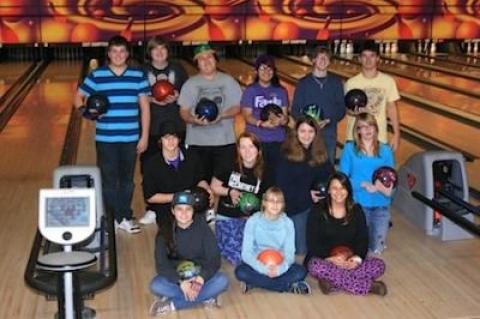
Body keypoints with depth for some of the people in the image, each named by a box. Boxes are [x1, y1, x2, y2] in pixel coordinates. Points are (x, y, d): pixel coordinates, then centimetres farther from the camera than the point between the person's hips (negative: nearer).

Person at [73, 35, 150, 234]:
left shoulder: (138, 76, 1)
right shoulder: (96, 75, -1)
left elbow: (144, 107, 2)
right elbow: (78, 97, 7)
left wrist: (144, 137, 0)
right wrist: (85, 110, -15)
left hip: (130, 139, 1)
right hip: (105, 139, -1)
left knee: (127, 180, 12)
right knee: (108, 180, 7)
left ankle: (124, 217, 25)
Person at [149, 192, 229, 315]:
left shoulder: (202, 228, -11)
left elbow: (214, 259, -14)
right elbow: (161, 264, -16)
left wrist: (201, 278, -32)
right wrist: (181, 282, -31)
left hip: (199, 275, 1)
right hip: (176, 276, 0)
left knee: (222, 281, -29)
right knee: (156, 285, -30)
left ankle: (171, 305, -24)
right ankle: (205, 298, -22)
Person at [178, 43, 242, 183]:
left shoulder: (228, 81, 6)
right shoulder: (190, 83, 5)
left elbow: (237, 107, 3)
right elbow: (184, 111, 3)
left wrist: (221, 116, -17)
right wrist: (194, 120, -19)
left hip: (225, 141, 0)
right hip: (197, 142, 0)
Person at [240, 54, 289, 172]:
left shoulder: (281, 91, 8)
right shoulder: (250, 90, -1)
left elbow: (285, 114, 5)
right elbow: (247, 116, -6)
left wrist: (282, 120, -19)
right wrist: (262, 123, -23)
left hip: (278, 140, 3)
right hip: (256, 140, -3)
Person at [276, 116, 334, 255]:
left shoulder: (321, 153, 7)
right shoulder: (287, 155, -7)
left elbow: (330, 176, 8)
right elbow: (282, 185, -10)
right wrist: (307, 195, -16)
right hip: (296, 207, -4)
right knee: (301, 250, -2)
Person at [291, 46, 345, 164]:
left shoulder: (336, 82, 6)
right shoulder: (304, 83, 3)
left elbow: (341, 108, 4)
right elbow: (295, 110, 2)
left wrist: (328, 121, -13)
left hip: (329, 133, 1)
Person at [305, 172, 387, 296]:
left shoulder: (356, 210, 4)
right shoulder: (318, 211, -5)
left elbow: (363, 239, 2)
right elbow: (312, 243, -9)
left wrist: (357, 258, -18)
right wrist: (331, 258, -24)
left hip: (349, 261, 3)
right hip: (324, 259, -3)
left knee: (379, 265, -20)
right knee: (316, 267, -38)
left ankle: (333, 283, -27)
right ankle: (368, 286, -31)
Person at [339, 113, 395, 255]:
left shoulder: (385, 150, 5)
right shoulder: (349, 149, -2)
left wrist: (387, 188, -18)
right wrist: (364, 185, -20)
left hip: (380, 204, 2)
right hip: (358, 204, -2)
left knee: (377, 249, 6)